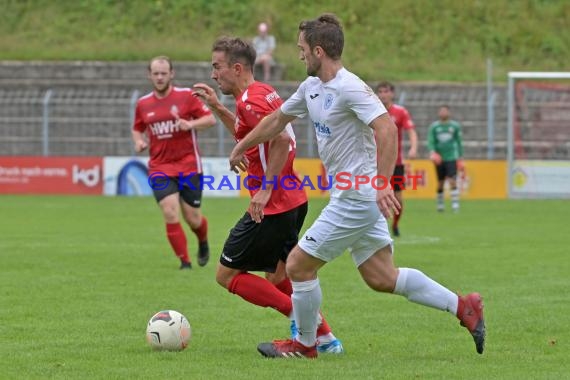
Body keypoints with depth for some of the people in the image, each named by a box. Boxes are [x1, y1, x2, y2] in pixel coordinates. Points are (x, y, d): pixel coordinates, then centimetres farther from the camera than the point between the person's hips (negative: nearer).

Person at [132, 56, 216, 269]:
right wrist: (138, 141, -1)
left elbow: (210, 119, -3)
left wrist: (190, 124, -21)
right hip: (160, 168, 2)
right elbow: (137, 129, 21)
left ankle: (203, 244, 39)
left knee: (192, 218, 3)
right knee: (170, 214, -16)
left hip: (188, 165, -2)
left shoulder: (186, 96, -3)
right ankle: (185, 262, -4)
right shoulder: (143, 104, 6)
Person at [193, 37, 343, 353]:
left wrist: (265, 189, -25)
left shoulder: (250, 100, -15)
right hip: (293, 199, 10)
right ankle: (326, 338, 15)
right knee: (277, 279, 20)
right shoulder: (264, 92, 15)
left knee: (227, 274, 0)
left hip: (272, 206, -10)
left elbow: (281, 139, -28)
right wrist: (218, 107, 25)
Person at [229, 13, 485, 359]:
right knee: (382, 278, 10)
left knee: (299, 264, -2)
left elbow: (387, 128, -29)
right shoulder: (311, 87, 11)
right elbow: (277, 120, 26)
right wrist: (241, 147, 35)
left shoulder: (350, 88, -18)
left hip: (358, 198, -10)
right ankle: (463, 307, 12)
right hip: (353, 197, 10)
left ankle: (305, 344, 14)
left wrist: (383, 182, -35)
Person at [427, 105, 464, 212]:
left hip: (451, 158, -1)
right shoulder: (434, 126, 4)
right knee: (440, 182, 7)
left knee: (452, 181, -13)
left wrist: (460, 158, 9)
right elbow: (430, 141, -2)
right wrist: (432, 152, -21)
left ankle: (455, 204, -12)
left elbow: (459, 142, 10)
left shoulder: (455, 126, 4)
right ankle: (440, 204, 21)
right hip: (439, 158, 1)